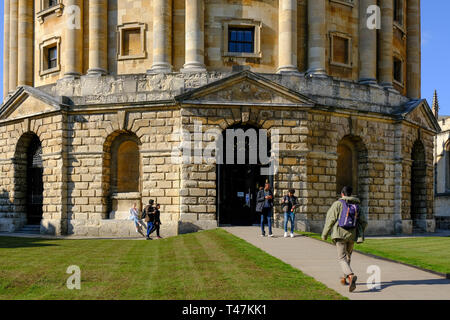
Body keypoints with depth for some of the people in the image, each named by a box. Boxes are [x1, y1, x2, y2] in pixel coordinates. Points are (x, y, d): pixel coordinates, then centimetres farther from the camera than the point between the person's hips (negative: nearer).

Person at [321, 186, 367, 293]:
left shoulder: (337, 204, -3)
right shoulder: (356, 205, 10)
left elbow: (331, 219, -7)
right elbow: (363, 222, 10)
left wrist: (324, 234, 2)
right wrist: (360, 234, 25)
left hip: (340, 234, -4)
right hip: (352, 235, 4)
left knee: (342, 258, -6)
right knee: (348, 256, 23)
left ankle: (351, 275, -30)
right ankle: (345, 278, 31)